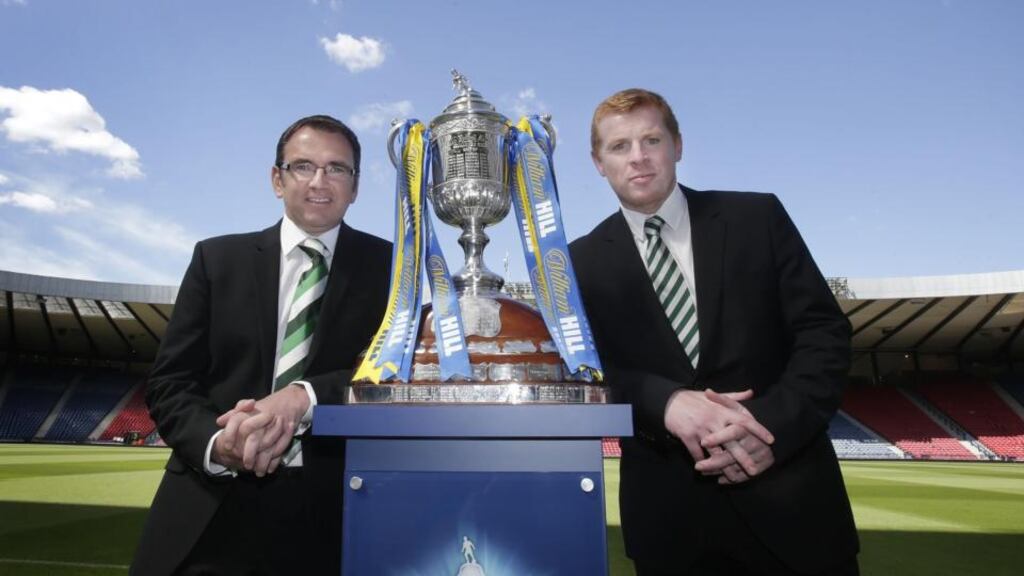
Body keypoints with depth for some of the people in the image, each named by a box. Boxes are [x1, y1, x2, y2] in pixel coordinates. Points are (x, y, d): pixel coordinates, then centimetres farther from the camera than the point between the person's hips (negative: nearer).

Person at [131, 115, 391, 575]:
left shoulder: (387, 266, 1)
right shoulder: (217, 258, 5)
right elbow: (169, 383, 3)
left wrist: (303, 398, -23)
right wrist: (214, 444, -17)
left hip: (328, 512, -1)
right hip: (210, 508, 1)